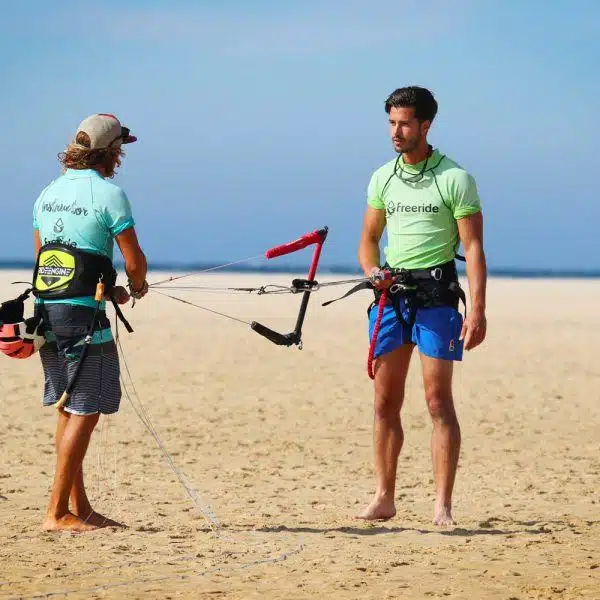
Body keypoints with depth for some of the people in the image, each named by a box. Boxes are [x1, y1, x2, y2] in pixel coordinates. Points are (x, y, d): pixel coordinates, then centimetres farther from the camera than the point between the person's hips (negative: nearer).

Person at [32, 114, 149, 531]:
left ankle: (79, 507, 20)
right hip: (83, 315, -8)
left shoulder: (49, 192, 13)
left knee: (69, 409, 15)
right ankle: (57, 512, -7)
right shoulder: (108, 193, -9)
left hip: (45, 309, 8)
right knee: (85, 410, -4)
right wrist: (137, 286, 15)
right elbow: (134, 261, -9)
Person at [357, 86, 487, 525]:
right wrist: (373, 270, -5)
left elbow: (473, 247, -7)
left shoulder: (455, 178, -4)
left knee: (439, 399, -7)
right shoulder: (382, 178, 11)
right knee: (385, 402, 4)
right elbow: (369, 238, 19)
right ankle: (384, 499, 11)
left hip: (436, 295, -5)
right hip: (390, 293, 5)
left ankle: (443, 505, -5)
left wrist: (477, 309, -16)